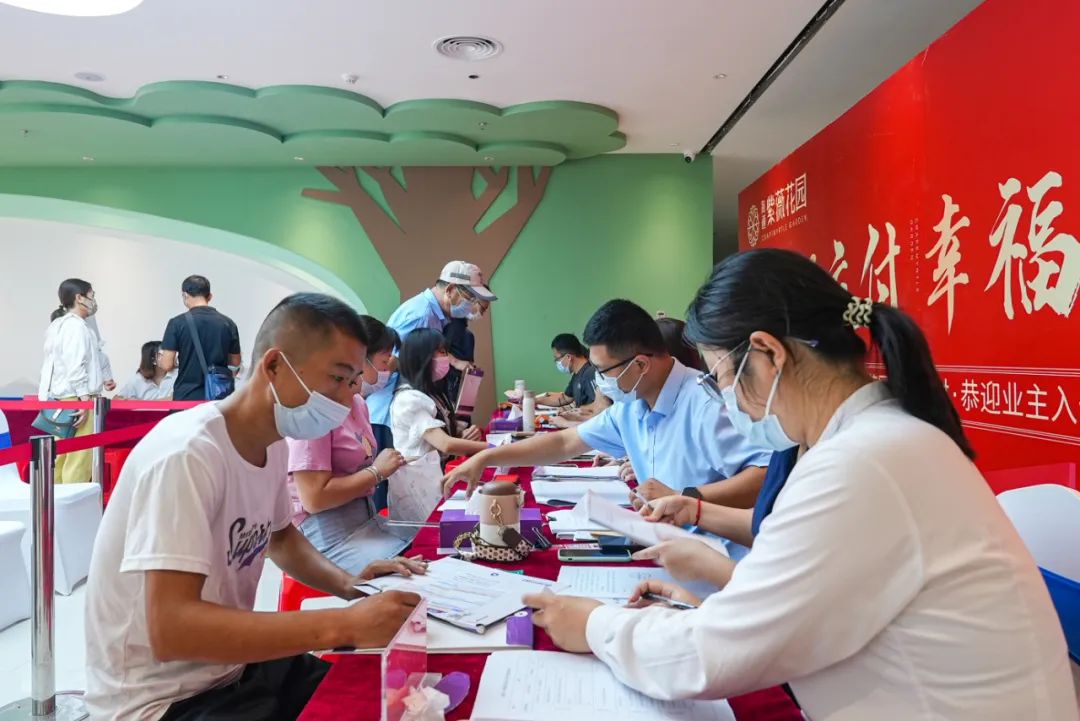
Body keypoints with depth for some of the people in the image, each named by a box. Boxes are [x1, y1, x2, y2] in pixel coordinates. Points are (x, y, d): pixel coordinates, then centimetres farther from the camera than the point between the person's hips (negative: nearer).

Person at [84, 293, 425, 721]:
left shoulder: (273, 443, -3)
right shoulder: (188, 454, -26)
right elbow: (171, 630, -32)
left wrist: (348, 585, -4)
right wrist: (343, 626, -35)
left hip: (235, 666, 7)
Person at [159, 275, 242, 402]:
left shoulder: (178, 323, -7)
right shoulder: (228, 323, 2)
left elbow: (167, 365, -8)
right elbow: (235, 364, 9)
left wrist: (180, 362, 13)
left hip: (187, 396, -2)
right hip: (218, 396, 2)